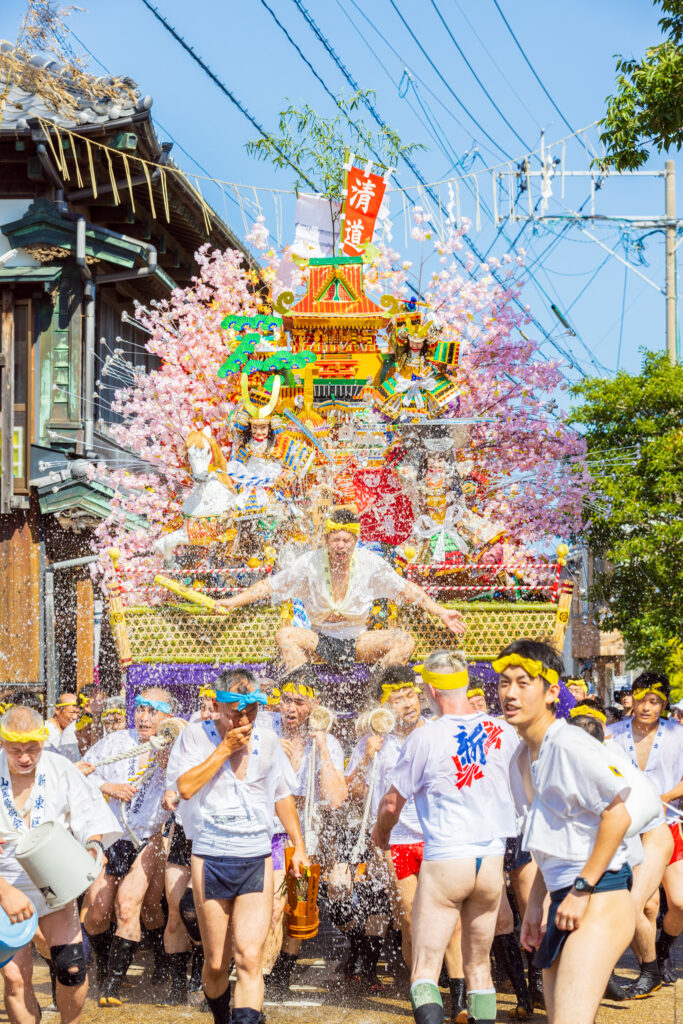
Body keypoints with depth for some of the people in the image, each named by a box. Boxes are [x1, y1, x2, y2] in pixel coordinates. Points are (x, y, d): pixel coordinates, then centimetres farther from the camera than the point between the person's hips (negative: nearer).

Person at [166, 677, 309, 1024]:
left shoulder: (267, 740, 8)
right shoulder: (195, 736, -2)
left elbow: (282, 796, 20)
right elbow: (185, 787, -17)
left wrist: (299, 846, 18)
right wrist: (225, 748, -15)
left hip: (257, 859, 2)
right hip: (210, 859, -1)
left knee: (250, 957, -14)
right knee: (216, 962, 7)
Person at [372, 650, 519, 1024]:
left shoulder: (425, 738, -10)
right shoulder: (502, 732, 1)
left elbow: (392, 803, -1)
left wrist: (380, 834, 19)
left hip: (444, 860, -4)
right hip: (492, 859, 4)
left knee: (425, 969, -3)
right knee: (479, 966, 15)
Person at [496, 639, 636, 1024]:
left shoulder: (569, 744, -14)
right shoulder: (521, 759, 15)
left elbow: (618, 816, -19)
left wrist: (581, 890, -18)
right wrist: (535, 903, 20)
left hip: (598, 901, -10)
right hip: (565, 900, 10)